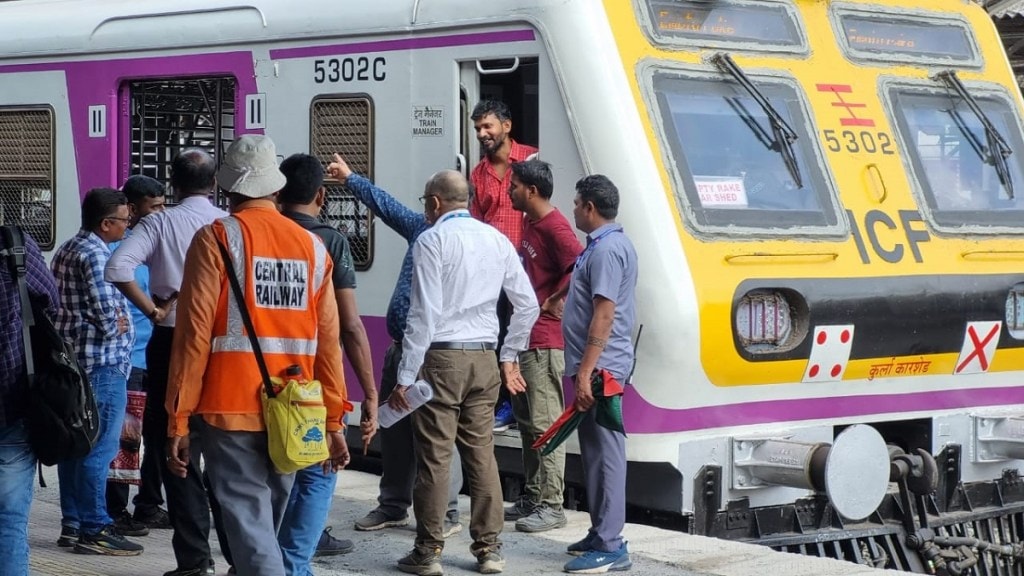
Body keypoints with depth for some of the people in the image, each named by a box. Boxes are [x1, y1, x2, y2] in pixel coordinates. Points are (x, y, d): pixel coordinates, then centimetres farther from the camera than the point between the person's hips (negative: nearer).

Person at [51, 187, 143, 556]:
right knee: (98, 448, -7)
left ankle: (72, 524, 16)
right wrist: (113, 329, -2)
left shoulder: (68, 249, 16)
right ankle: (93, 530, -5)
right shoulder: (95, 253, -16)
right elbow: (104, 308, -22)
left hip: (73, 359, 10)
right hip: (101, 362, -10)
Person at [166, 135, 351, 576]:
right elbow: (328, 341, 4)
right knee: (269, 520, 19)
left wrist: (178, 420, -5)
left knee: (249, 525, -5)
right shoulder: (312, 247, 6)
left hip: (231, 407, -4)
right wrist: (333, 421, 10)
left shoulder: (216, 239, -4)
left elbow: (194, 334, -9)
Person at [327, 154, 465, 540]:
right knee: (394, 430, 15)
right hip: (402, 348, 9)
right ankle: (393, 506, 27)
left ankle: (445, 515, 5)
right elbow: (387, 206, 23)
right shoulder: (423, 229, 9)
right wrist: (350, 180, 30)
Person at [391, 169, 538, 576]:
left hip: (441, 357, -5)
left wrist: (405, 377, -11)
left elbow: (424, 313, -13)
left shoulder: (432, 241, -8)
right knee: (482, 454, 9)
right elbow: (528, 305, 12)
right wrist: (509, 356, 23)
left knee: (434, 456, -1)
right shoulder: (497, 239, 10)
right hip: (484, 359, 5)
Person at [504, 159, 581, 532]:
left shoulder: (554, 227, -16)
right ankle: (533, 497, 23)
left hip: (544, 342, -11)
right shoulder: (530, 223, 15)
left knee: (545, 423, -8)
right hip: (525, 337, 11)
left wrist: (552, 304, -16)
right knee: (526, 419, 15)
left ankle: (551, 505, -5)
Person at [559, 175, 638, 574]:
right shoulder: (604, 245, 17)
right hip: (597, 366, 11)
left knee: (604, 452, -9)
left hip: (600, 367, -11)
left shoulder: (607, 249, -16)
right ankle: (601, 535, 22)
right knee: (596, 451, 15)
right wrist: (584, 369, 26)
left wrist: (585, 371, -24)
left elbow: (604, 315, -22)